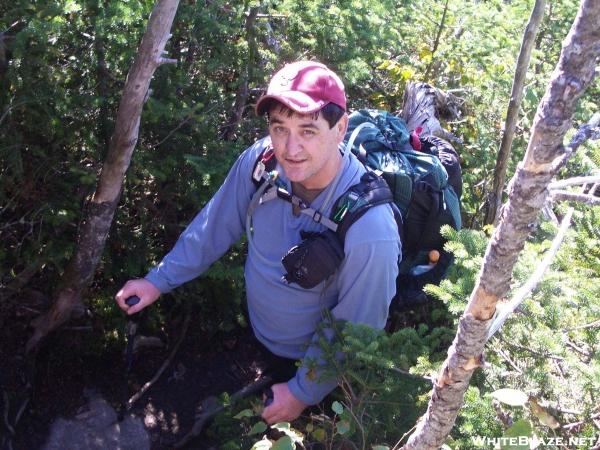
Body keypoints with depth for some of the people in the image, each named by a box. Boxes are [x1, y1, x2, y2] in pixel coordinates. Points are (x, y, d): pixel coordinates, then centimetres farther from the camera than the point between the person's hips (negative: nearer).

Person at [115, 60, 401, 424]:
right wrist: (160, 279, 2)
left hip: (308, 363, -4)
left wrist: (304, 393, -13)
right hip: (252, 334, 5)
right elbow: (216, 226, -4)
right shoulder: (260, 160, -24)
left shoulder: (371, 231, -38)